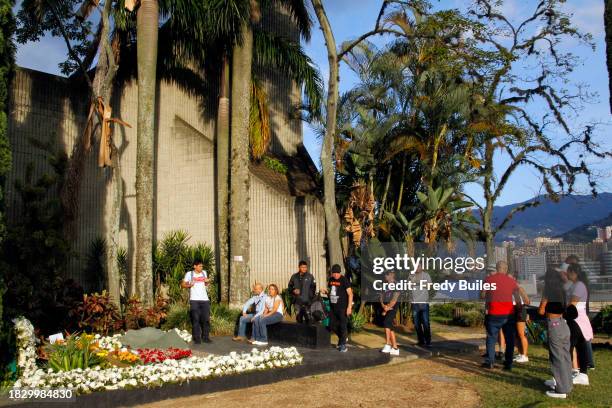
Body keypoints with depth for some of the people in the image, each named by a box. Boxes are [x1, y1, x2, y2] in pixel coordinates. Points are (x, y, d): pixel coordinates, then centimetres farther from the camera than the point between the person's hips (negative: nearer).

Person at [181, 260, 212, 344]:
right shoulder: (189, 274, -1)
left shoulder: (204, 273, 12)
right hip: (194, 300, -4)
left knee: (206, 319, 4)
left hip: (205, 299, 4)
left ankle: (205, 337, 13)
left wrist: (207, 282, 2)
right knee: (195, 320, -3)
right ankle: (197, 338, 2)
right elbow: (183, 284, 2)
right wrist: (189, 285, -16)